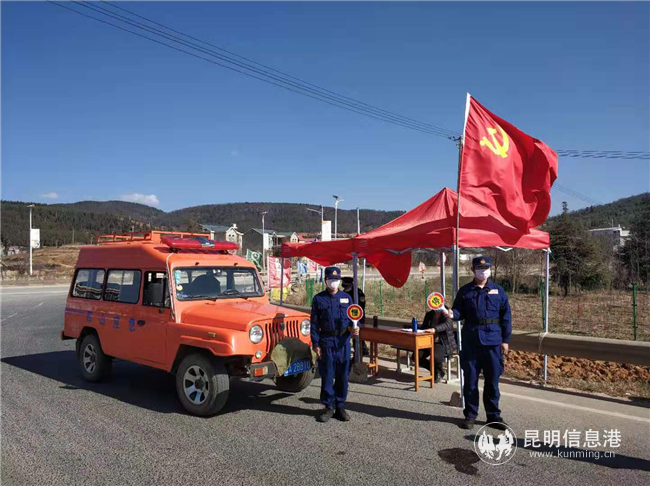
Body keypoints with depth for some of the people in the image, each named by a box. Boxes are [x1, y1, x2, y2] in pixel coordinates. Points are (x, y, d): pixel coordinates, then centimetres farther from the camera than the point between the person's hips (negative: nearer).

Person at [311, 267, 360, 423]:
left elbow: (353, 318, 13)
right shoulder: (318, 299, 3)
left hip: (343, 341, 2)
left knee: (343, 376, 6)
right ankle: (329, 407, 15)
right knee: (327, 376, 2)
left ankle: (340, 407, 18)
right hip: (326, 342, -2)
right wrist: (315, 344, -4)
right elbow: (314, 323, 2)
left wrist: (353, 328, -9)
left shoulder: (346, 297, 9)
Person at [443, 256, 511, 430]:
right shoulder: (464, 291, 4)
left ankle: (493, 415, 21)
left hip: (493, 342, 0)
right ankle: (470, 415, 20)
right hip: (470, 342, 0)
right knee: (470, 380, 8)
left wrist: (505, 340, 1)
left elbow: (506, 317, 5)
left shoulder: (498, 291, 5)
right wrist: (452, 314, -18)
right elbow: (459, 311, 7)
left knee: (492, 380, 7)